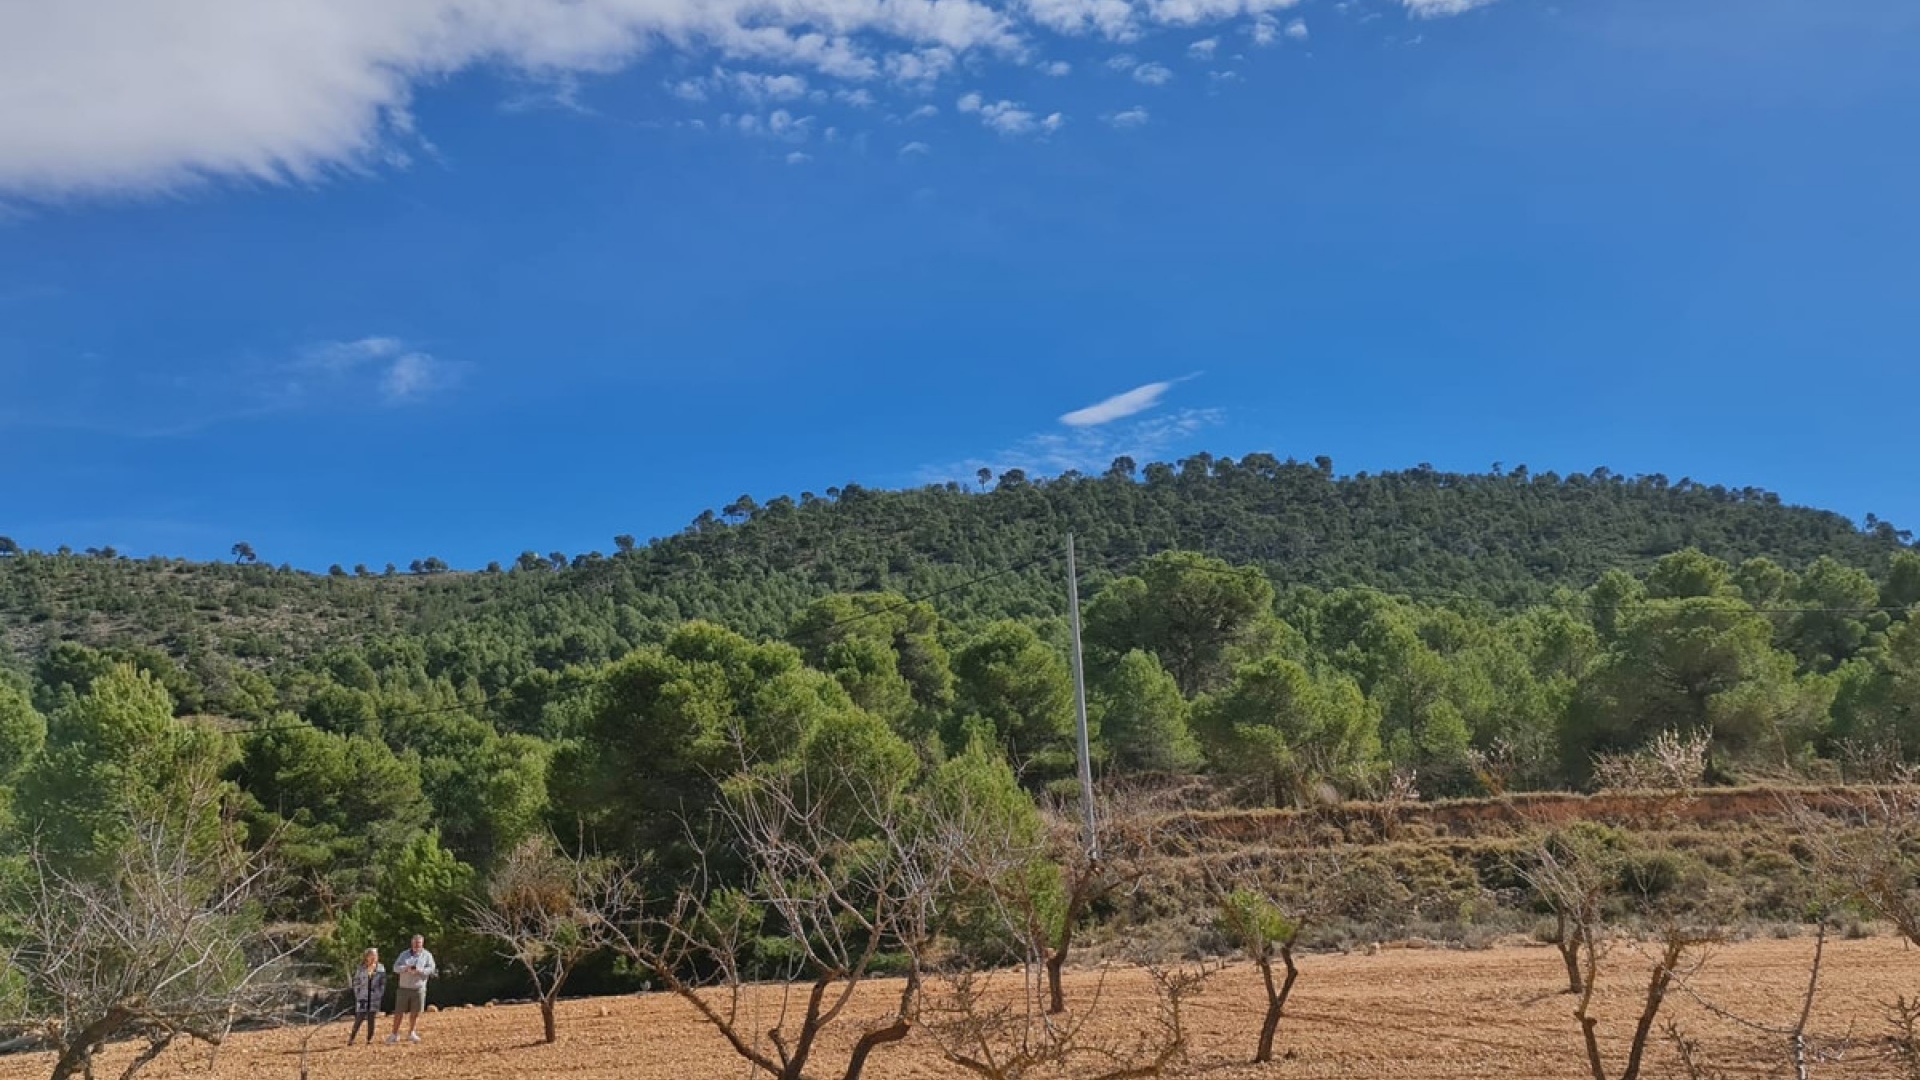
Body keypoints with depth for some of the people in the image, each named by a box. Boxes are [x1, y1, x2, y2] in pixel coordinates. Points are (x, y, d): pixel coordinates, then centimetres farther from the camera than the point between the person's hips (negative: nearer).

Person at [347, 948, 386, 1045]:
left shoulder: (381, 968, 2)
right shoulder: (360, 969, 0)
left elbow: (383, 983, 5)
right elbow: (355, 982, 4)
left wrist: (380, 994, -2)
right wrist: (358, 994, -2)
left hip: (374, 997, 1)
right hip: (362, 997, -1)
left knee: (372, 1018, 3)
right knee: (359, 1018, -4)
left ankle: (370, 1039, 11)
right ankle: (352, 1038, 8)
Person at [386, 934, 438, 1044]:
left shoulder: (427, 955, 6)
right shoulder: (404, 954, 11)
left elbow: (431, 969, -4)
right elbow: (395, 967, 2)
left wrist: (419, 971, -20)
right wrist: (406, 968, -17)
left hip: (419, 989, 0)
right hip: (404, 988, 0)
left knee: (415, 1012, 4)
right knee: (399, 1012, 0)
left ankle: (411, 1033, 19)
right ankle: (395, 1034, 9)